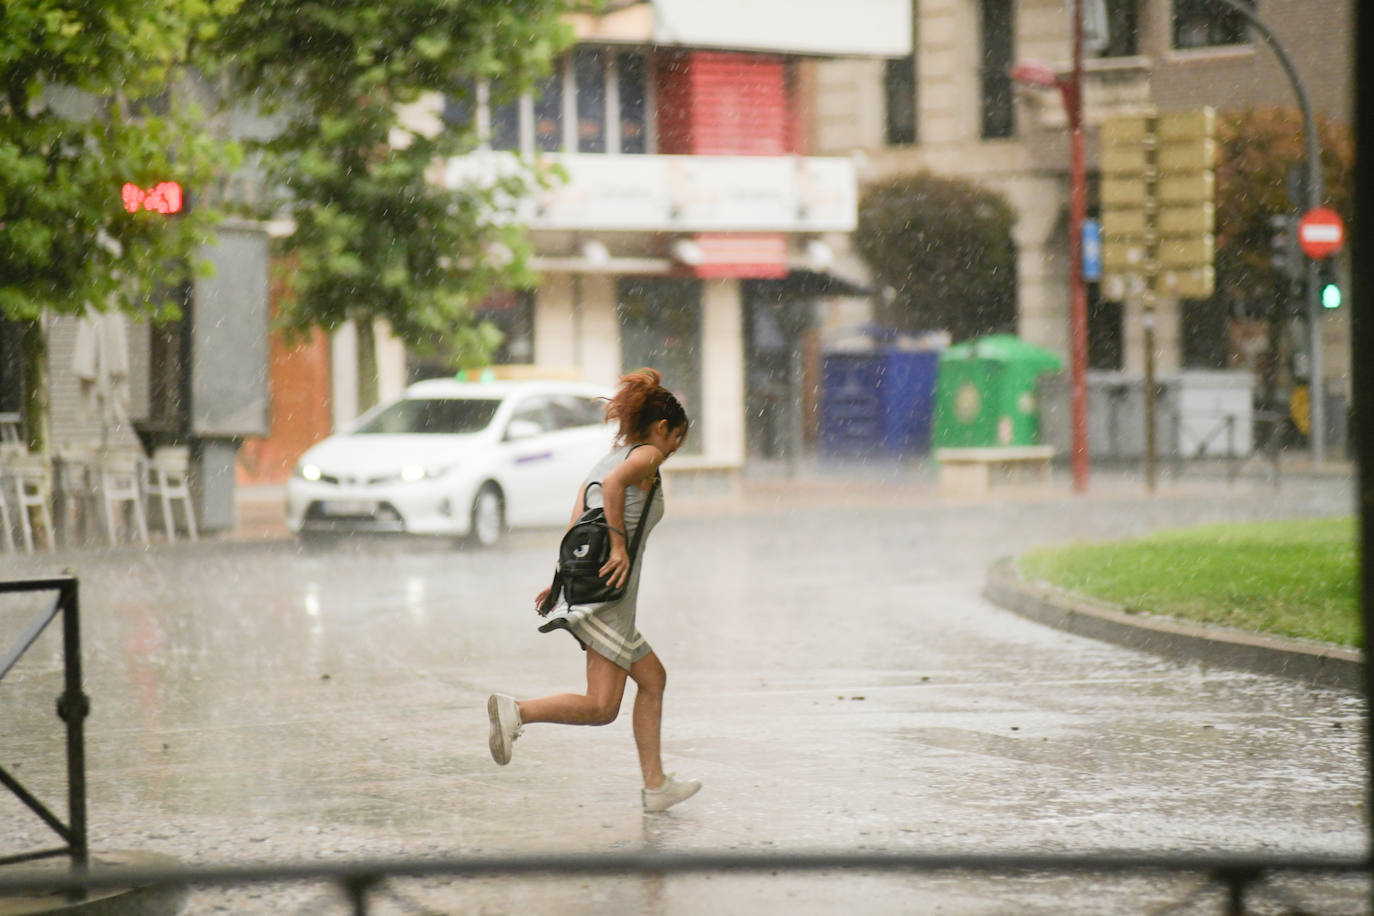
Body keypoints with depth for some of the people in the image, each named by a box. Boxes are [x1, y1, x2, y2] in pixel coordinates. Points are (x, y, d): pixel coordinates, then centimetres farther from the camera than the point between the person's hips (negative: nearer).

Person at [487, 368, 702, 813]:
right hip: (608, 594, -10)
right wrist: (620, 546, -21)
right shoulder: (647, 455, -3)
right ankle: (515, 711, -23)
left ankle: (656, 785, 19)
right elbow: (614, 483, -26)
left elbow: (575, 529, 16)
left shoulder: (609, 457, 22)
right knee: (601, 707, -10)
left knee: (652, 678, 18)